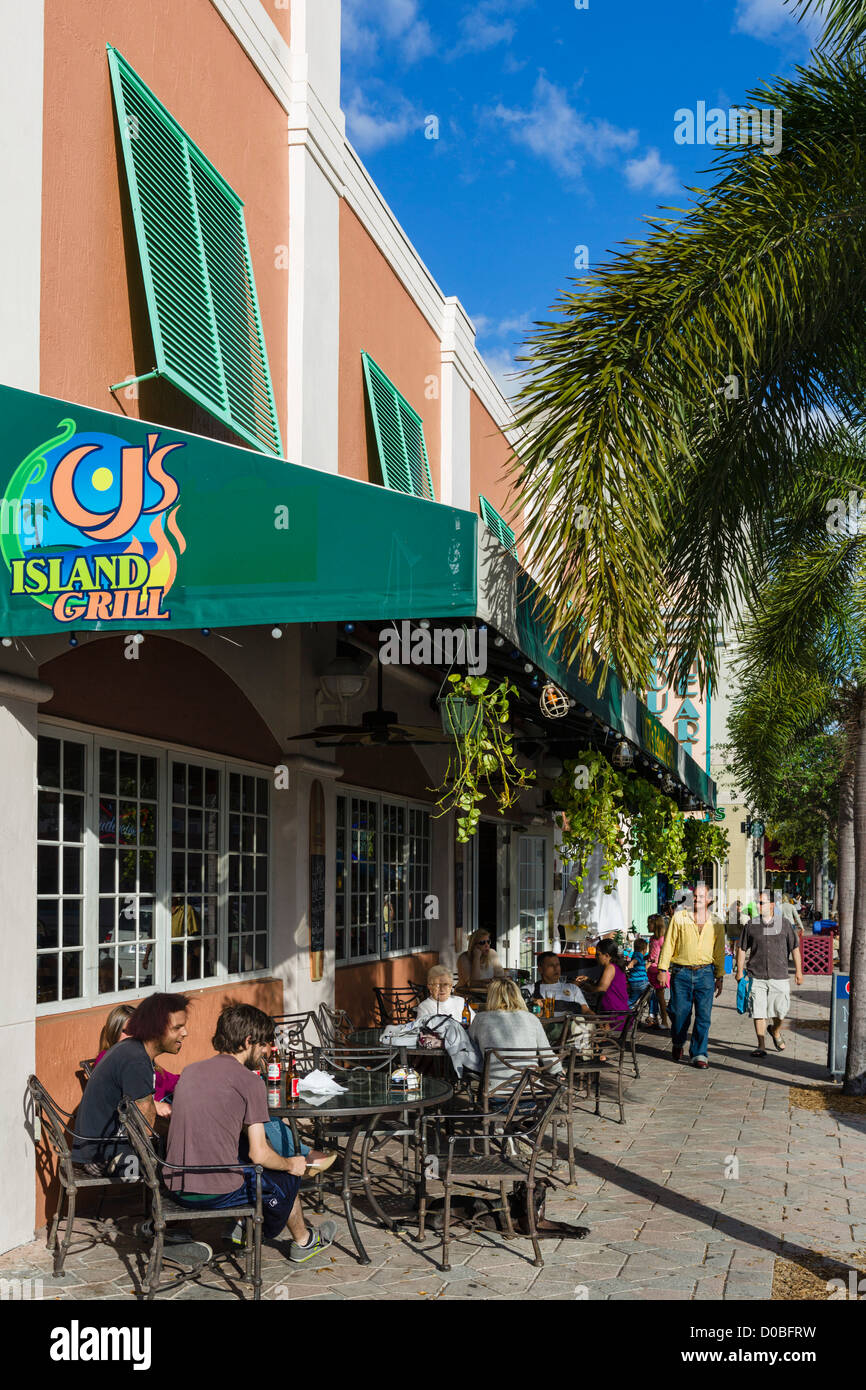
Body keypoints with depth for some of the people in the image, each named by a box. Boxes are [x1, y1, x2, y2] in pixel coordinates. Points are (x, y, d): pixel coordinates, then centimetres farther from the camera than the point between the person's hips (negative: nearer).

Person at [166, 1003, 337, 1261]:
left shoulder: (189, 1072, 7)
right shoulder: (250, 1081, -12)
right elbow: (259, 1154, -14)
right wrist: (291, 1164, 7)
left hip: (177, 1189, 6)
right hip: (219, 1193, -6)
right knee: (286, 1175, 22)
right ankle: (303, 1241, 43)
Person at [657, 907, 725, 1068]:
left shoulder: (715, 922, 8)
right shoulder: (678, 918, 2)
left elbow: (719, 951, 14)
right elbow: (668, 944, 1)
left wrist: (720, 977, 12)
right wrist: (662, 970, -4)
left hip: (705, 973, 1)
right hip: (681, 973, -1)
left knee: (704, 1015, -5)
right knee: (679, 1012, 3)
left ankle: (699, 1054, 2)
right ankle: (678, 1045, 31)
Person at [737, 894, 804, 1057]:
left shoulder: (784, 924, 4)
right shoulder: (751, 925, 4)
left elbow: (795, 947, 9)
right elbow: (742, 949, 9)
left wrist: (798, 970, 6)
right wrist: (739, 971, 6)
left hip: (779, 976, 0)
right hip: (756, 976, 0)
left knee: (780, 1010, 5)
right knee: (758, 1012, -5)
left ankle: (775, 1032, 36)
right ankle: (761, 1046, 2)